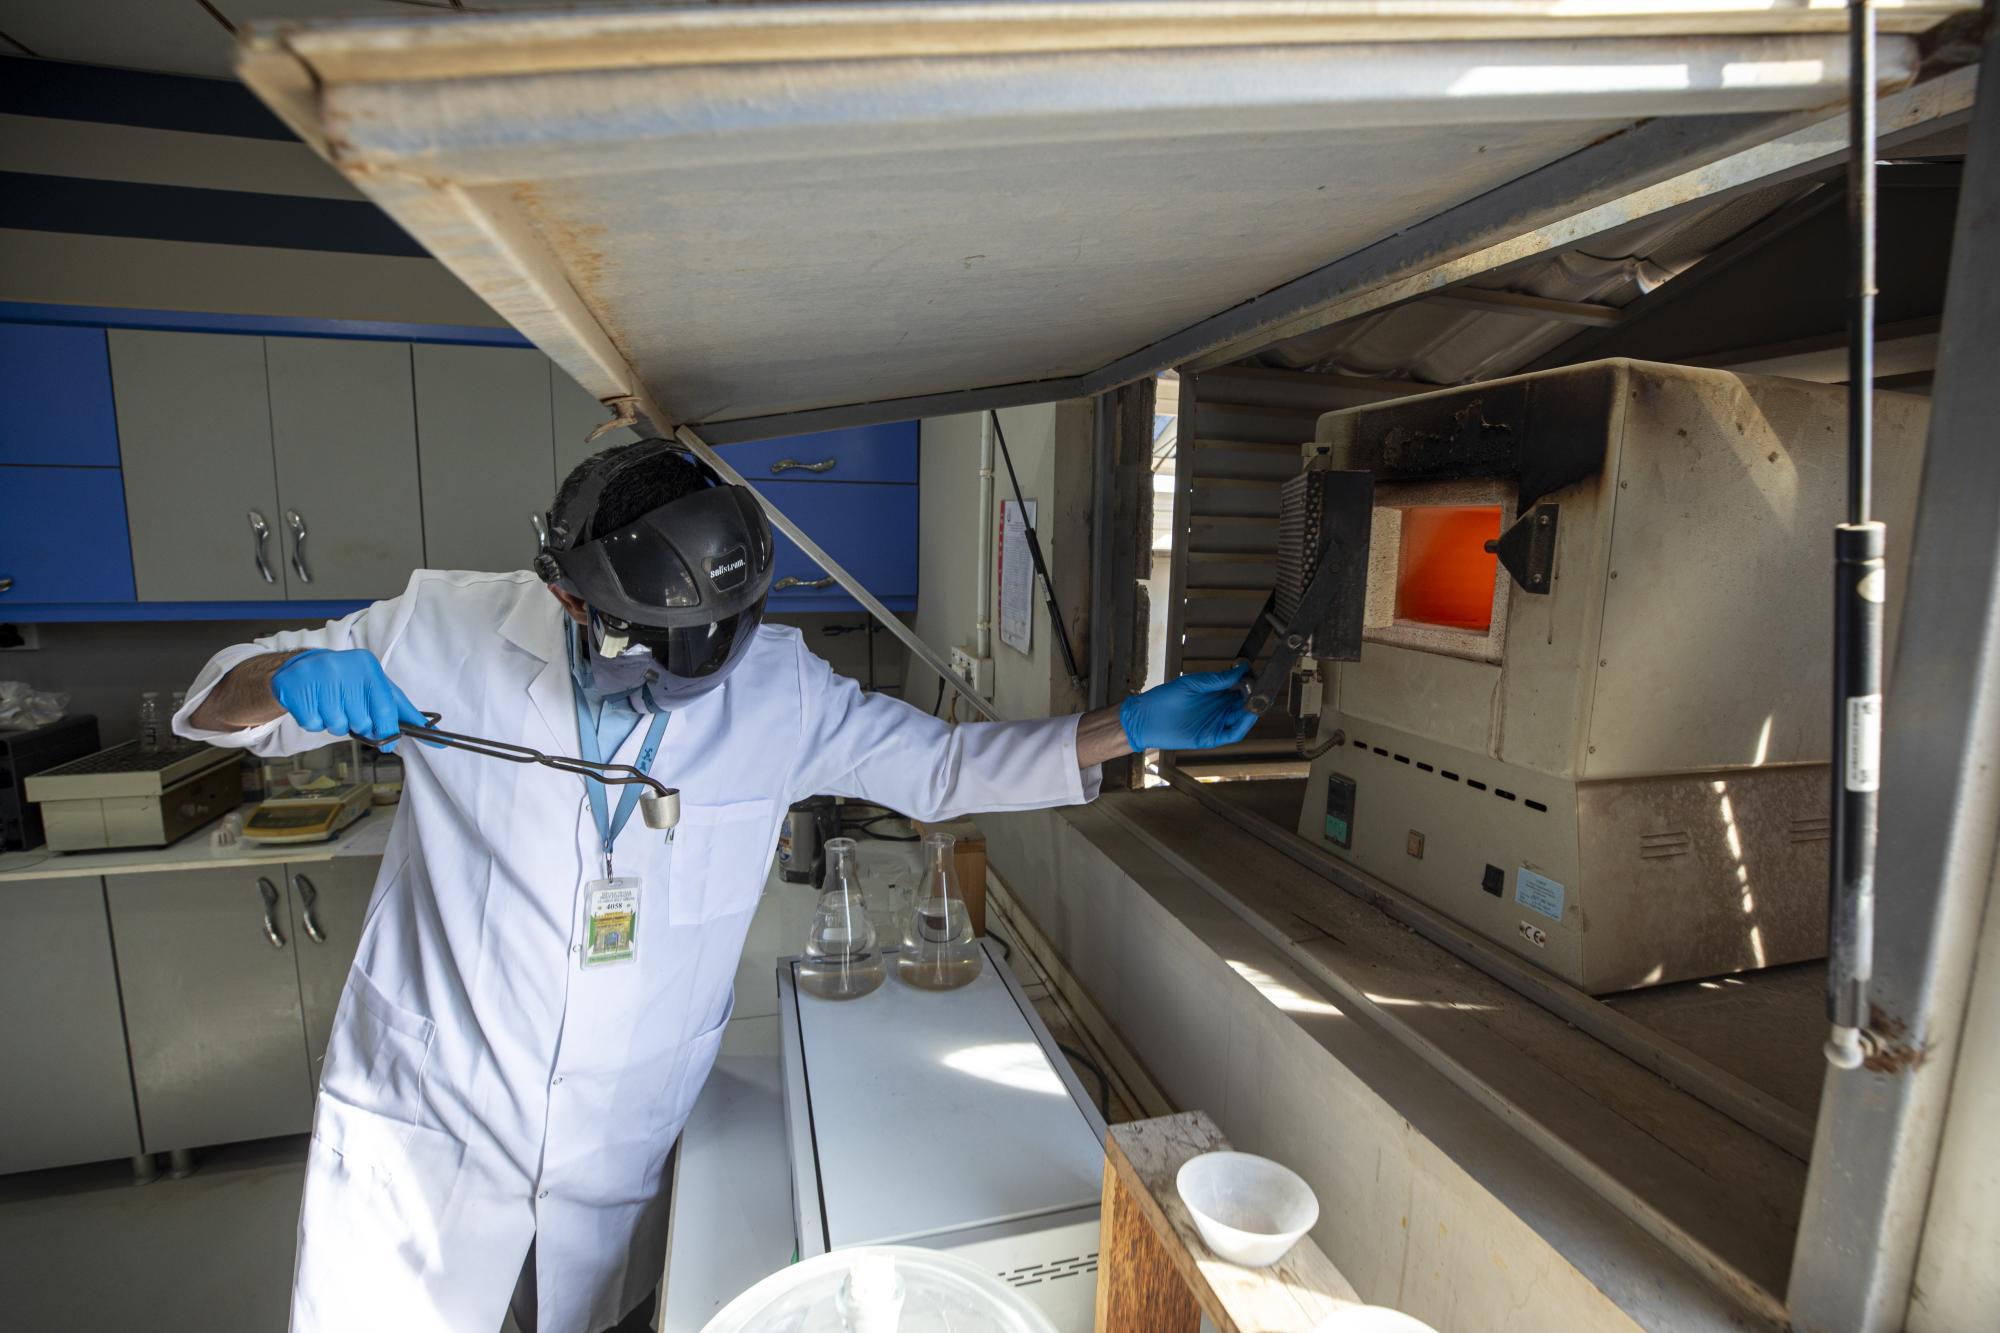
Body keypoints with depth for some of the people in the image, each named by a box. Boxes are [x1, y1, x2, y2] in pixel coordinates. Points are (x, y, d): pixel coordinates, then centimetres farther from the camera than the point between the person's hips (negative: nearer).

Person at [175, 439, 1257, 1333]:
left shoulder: (780, 687, -13)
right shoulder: (447, 632, -15)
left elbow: (947, 766, -6)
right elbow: (220, 697, -1)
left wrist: (1136, 726, -14)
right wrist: (292, 678, -26)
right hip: (423, 1129, -1)